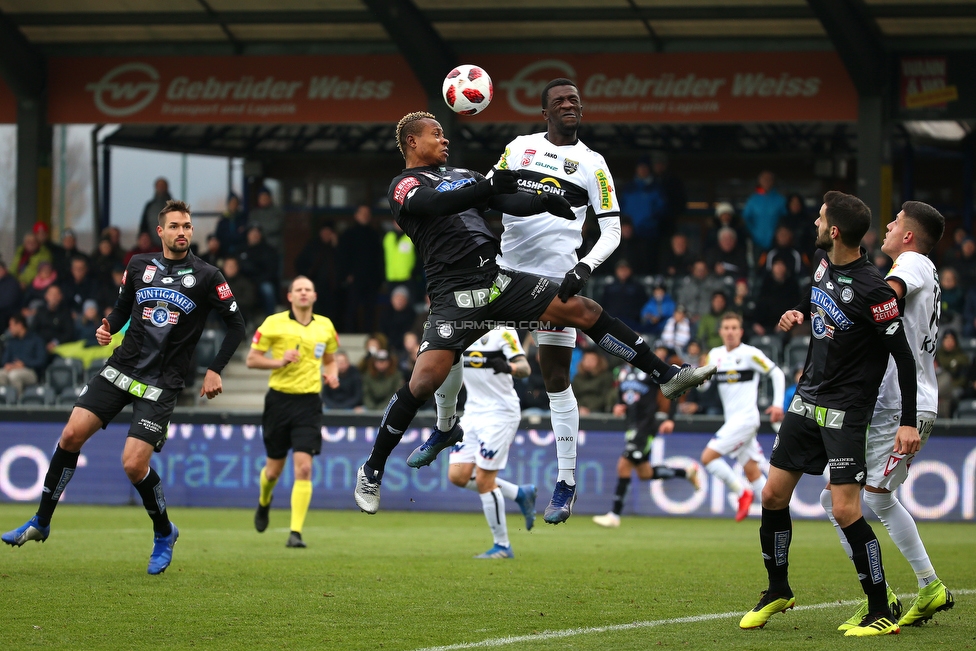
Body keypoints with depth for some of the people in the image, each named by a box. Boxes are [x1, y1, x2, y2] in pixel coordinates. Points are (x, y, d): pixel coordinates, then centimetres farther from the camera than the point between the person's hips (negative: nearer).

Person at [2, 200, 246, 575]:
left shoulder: (206, 277, -4)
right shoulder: (139, 266, 6)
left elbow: (236, 325, 2)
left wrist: (215, 371, -3)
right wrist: (107, 328, -2)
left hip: (161, 384, -4)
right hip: (122, 367, 4)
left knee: (134, 464, -14)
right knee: (72, 434, -7)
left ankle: (164, 533, 12)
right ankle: (41, 522, 7)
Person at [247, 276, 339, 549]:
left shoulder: (325, 326, 7)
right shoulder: (273, 324, -3)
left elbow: (329, 359, 23)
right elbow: (251, 359, 0)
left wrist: (332, 374, 0)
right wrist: (279, 361, -16)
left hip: (309, 402, 1)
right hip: (280, 400, -1)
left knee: (304, 467, -13)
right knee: (274, 467, 9)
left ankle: (296, 532, -11)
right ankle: (264, 502, 44)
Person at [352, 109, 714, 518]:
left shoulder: (463, 176, 23)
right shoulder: (405, 186, 1)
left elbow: (510, 202, 15)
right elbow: (435, 204, -20)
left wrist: (543, 202, -5)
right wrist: (488, 186, -33)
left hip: (498, 279, 6)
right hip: (455, 295, -6)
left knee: (581, 310, -3)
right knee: (427, 378, -20)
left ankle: (666, 376, 5)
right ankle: (371, 472, -4)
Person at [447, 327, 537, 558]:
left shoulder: (502, 331, -14)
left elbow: (525, 368, -24)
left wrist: (509, 367, -43)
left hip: (500, 413, -8)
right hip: (473, 410, 8)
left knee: (484, 480, -9)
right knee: (458, 476, -1)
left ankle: (502, 546, 5)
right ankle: (520, 494, 17)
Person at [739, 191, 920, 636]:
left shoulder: (871, 290, -21)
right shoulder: (823, 262, 3)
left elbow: (903, 355, -18)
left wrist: (908, 422, -21)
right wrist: (800, 313, 8)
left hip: (846, 411, -8)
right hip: (807, 399, 8)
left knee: (845, 511, -14)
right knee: (773, 496, 9)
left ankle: (882, 613, -4)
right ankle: (778, 591, 28)